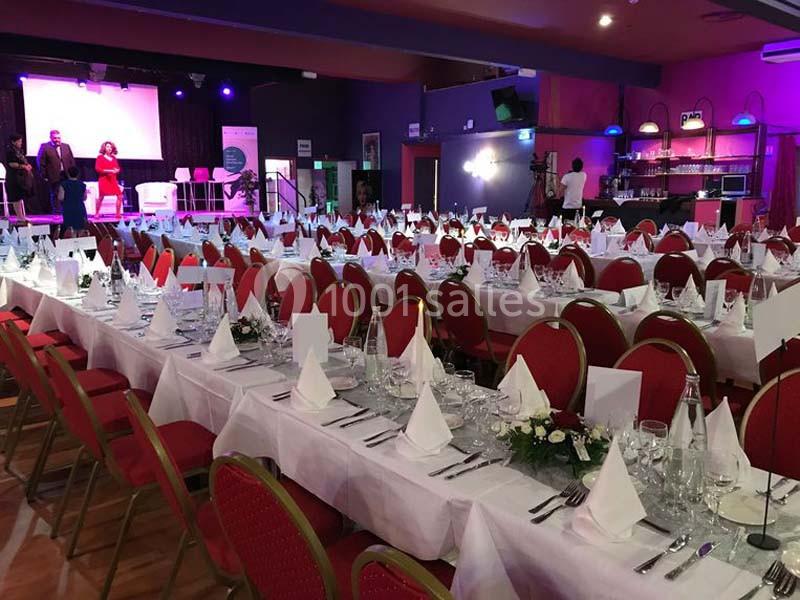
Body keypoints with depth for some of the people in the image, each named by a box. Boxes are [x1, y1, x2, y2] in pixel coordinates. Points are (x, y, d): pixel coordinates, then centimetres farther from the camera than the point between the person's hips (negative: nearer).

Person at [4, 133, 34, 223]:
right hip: (15, 178, -8)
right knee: (17, 198, -3)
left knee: (22, 198, 11)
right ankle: (19, 217, 0)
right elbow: (11, 164, -17)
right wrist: (23, 166, -19)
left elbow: (24, 161, 21)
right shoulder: (10, 151, -10)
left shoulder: (20, 151, 14)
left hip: (23, 177, 8)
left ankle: (22, 216, 15)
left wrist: (28, 166, 1)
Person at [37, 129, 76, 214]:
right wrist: (44, 175, -7)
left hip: (67, 176, 3)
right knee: (55, 195, 4)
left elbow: (72, 161, 12)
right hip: (54, 177, -3)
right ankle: (56, 213, 11)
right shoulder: (44, 147, -2)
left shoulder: (66, 146, 11)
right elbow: (41, 162, -4)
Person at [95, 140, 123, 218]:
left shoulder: (114, 158, 13)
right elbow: (97, 168, -8)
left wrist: (117, 170, -8)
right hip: (103, 180, -5)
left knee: (120, 196, -4)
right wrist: (109, 171, -17)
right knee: (101, 197, -4)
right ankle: (96, 213, 8)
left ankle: (118, 214, 4)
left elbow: (118, 168, 17)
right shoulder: (100, 157, -1)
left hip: (113, 180, 5)